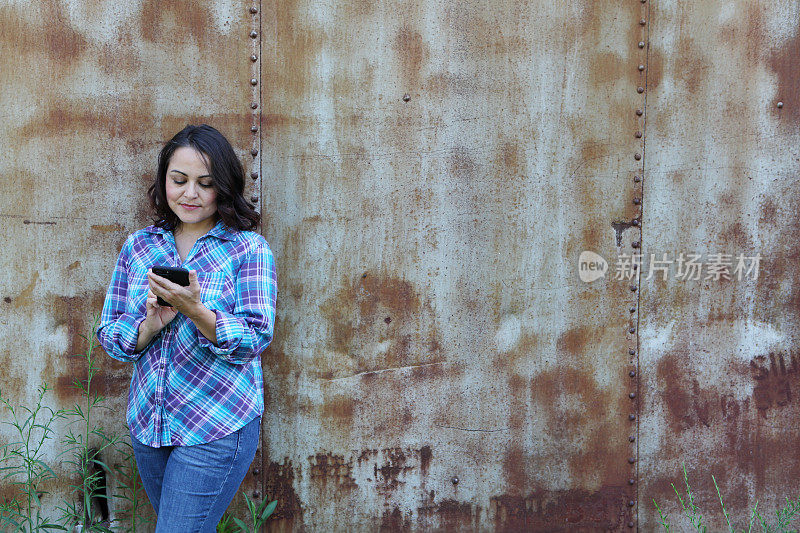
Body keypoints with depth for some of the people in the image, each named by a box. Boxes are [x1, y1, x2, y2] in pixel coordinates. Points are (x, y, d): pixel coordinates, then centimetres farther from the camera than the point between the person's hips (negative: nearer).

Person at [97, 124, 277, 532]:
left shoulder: (249, 249, -6)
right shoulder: (138, 246, 6)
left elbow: (254, 338, -14)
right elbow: (108, 334, 4)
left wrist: (194, 309, -29)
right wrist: (150, 325, -17)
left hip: (217, 429, -5)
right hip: (147, 423, 5)